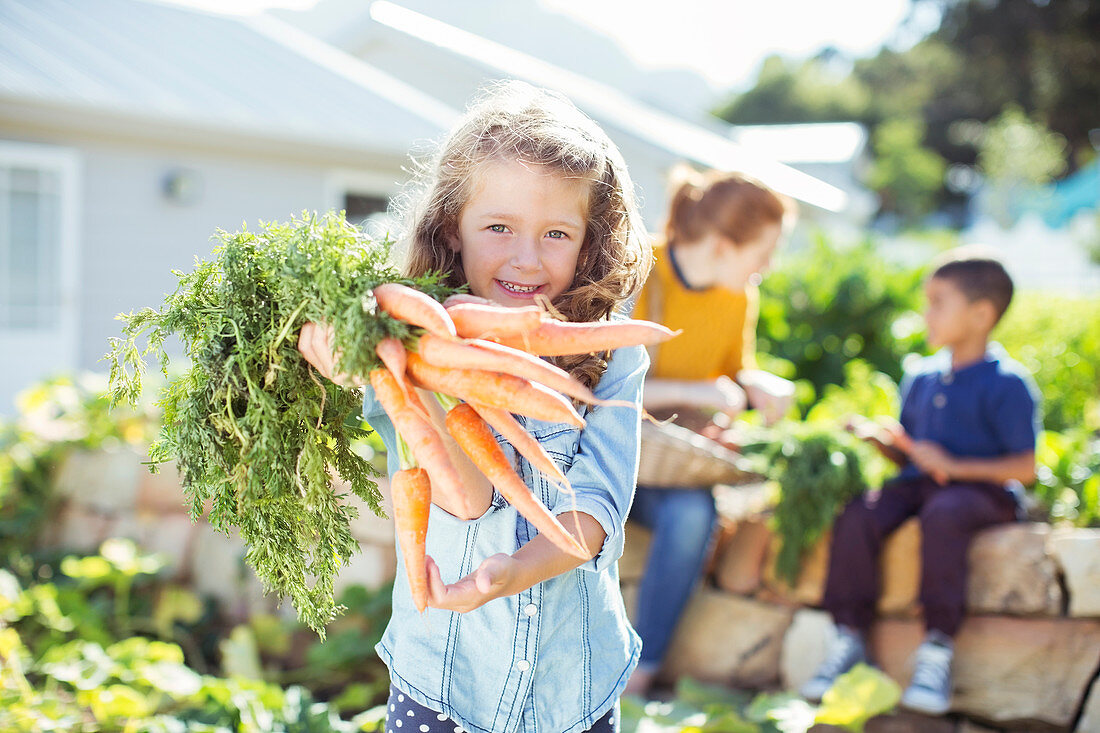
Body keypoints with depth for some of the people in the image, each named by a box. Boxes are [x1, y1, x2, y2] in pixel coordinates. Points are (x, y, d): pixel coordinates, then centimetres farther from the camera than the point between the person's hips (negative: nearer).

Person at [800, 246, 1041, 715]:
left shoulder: (1007, 385, -5)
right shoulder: (920, 378, 16)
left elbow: (1025, 468, -11)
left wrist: (953, 465, -17)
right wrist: (880, 439, 1)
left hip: (980, 489, -6)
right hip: (917, 484, 6)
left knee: (942, 515, -40)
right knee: (856, 514, -24)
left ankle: (937, 649, -30)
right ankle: (849, 638, -14)